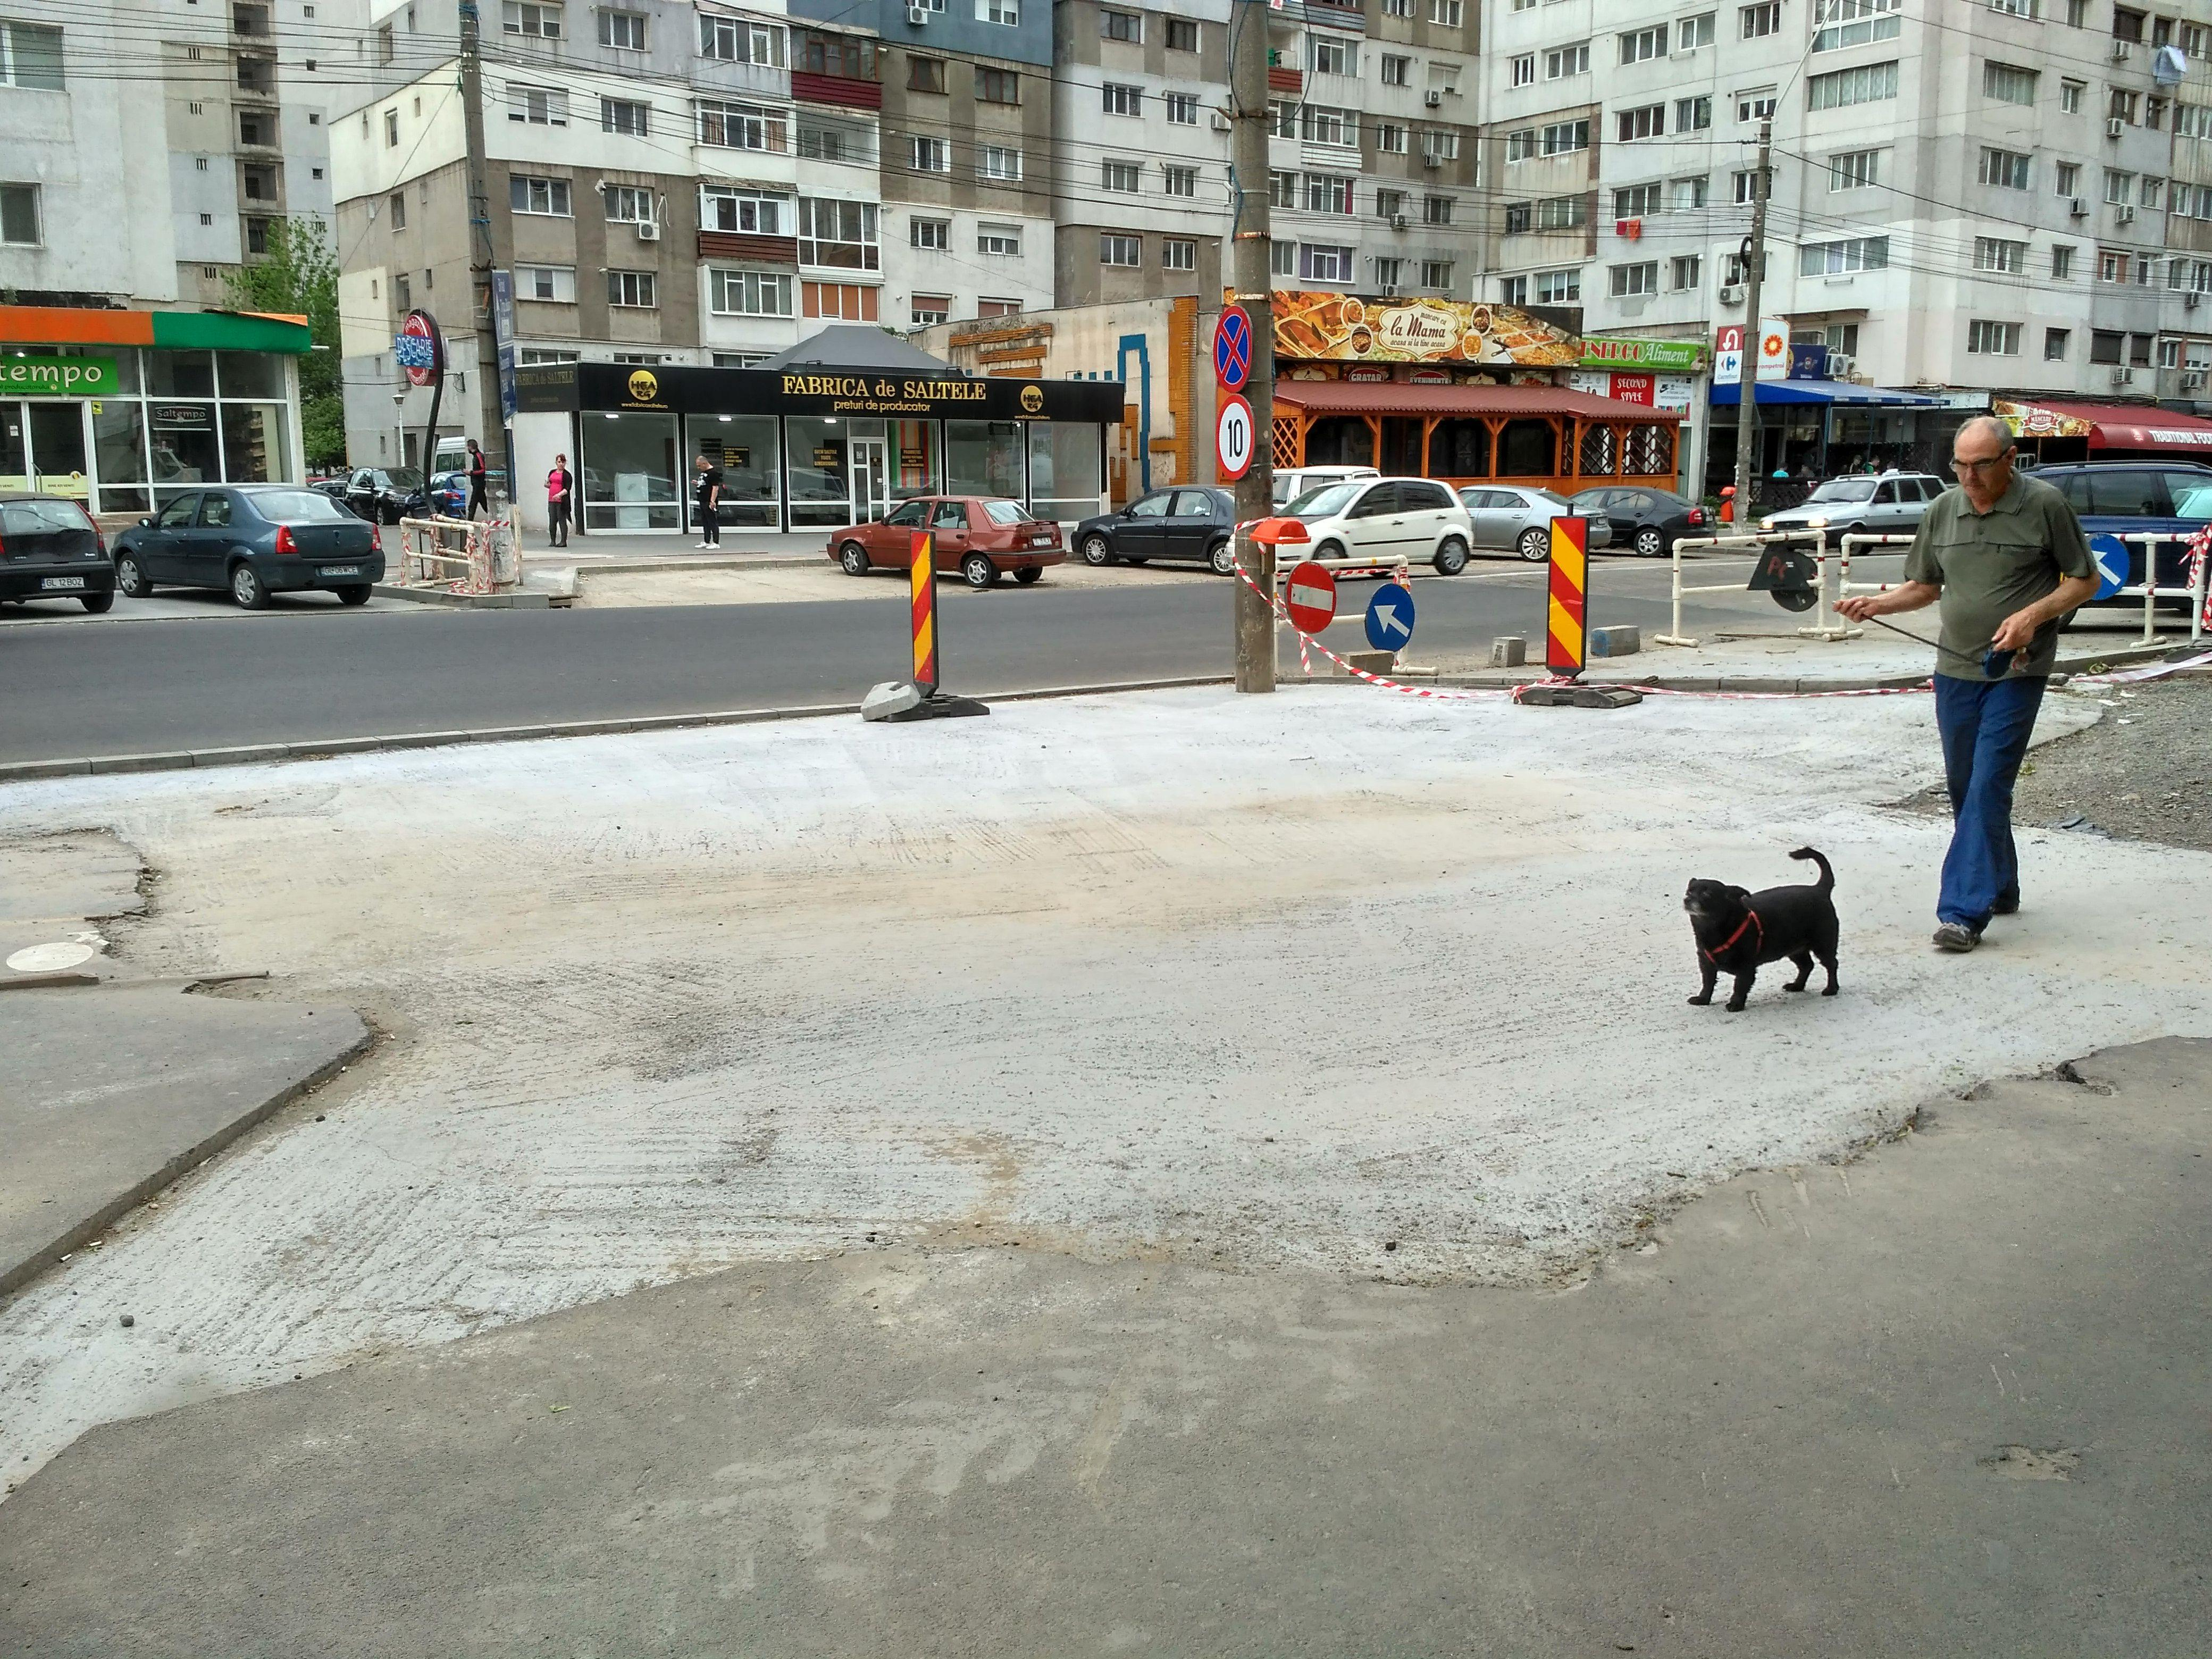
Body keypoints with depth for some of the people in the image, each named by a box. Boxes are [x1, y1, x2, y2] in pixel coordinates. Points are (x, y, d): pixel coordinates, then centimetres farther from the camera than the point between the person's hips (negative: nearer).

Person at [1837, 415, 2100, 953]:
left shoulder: (2045, 505, -6)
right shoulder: (1944, 510, 7)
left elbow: (2085, 581, 0)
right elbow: (1925, 586, 17)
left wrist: (2033, 614, -16)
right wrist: (1876, 603, -1)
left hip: (2016, 670, -5)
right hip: (1956, 667, 5)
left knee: (1988, 786, -12)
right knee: (1965, 787, 12)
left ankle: (1963, 912, -14)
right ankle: (1999, 888, 31)